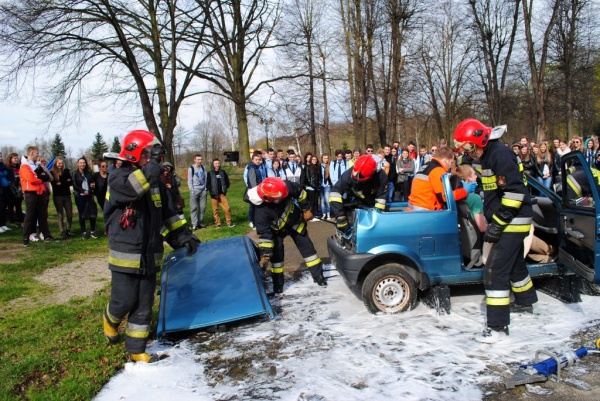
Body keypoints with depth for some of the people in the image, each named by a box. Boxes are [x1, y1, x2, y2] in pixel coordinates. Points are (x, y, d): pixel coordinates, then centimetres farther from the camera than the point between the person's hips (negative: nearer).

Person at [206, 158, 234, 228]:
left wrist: (225, 189, 2)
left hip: (222, 194, 1)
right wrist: (212, 192, -9)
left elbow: (227, 182, 16)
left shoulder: (223, 172, 10)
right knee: (215, 210, 1)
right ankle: (218, 223, 11)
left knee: (227, 208, -8)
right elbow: (208, 184, 1)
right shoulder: (210, 174, 2)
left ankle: (229, 222, 4)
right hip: (214, 195, -1)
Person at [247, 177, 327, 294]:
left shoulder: (285, 187, -37)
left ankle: (318, 275, 21)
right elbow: (264, 234, -31)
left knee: (307, 247, 6)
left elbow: (300, 192, -14)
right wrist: (265, 254, -35)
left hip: (295, 221, 2)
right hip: (277, 229, -2)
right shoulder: (261, 211, -40)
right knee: (276, 254, -5)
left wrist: (306, 210, -5)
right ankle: (278, 284, 14)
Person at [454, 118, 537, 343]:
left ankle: (498, 327, -7)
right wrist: (493, 221, 20)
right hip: (504, 222, 11)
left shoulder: (501, 154, -20)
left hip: (513, 222, -11)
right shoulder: (489, 156, 12)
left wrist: (498, 223, -24)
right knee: (514, 263, 27)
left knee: (495, 271, -13)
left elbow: (515, 192, -26)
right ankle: (526, 302, 50)